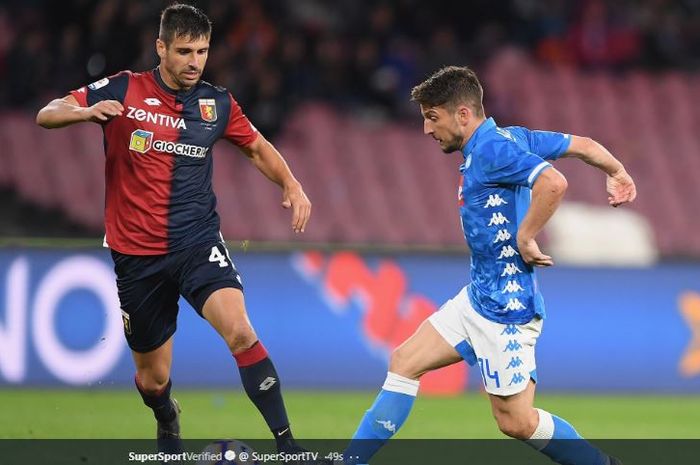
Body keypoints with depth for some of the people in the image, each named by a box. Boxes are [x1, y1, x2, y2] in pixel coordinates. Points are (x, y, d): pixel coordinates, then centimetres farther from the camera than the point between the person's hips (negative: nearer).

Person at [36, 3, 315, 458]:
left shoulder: (217, 103, 2)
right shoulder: (122, 91, -5)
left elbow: (258, 147, 18)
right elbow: (46, 115, -6)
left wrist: (292, 185, 0)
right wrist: (87, 112, -28)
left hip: (198, 243, 0)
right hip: (137, 254, 0)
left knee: (239, 331, -27)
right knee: (153, 379, 10)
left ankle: (286, 444, -24)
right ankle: (168, 423, 47)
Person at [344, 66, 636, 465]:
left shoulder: (491, 149, -20)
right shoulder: (511, 137, 8)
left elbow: (554, 183, -34)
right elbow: (582, 145, 14)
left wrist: (525, 239, -25)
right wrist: (618, 172, 26)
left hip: (504, 307, -10)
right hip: (477, 297, 10)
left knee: (517, 421, -2)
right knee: (405, 363, 10)